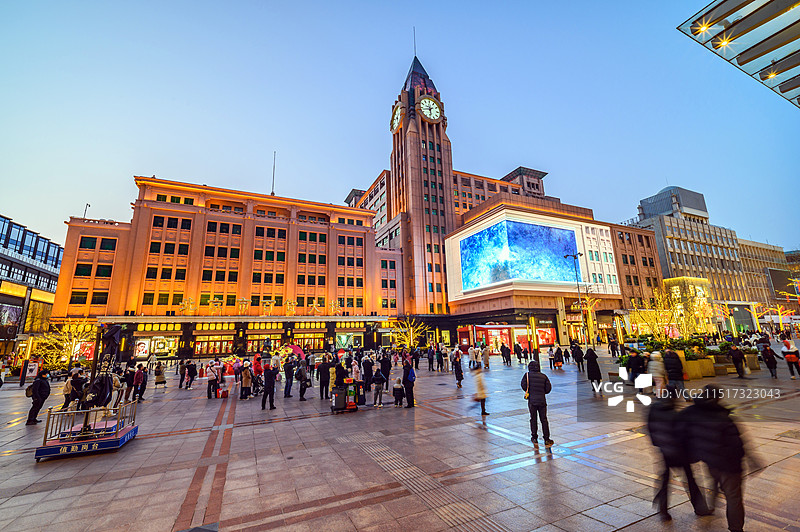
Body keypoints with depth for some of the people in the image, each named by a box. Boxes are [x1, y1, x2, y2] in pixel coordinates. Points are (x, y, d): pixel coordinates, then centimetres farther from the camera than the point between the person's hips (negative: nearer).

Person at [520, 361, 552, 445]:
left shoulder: (527, 375, -1)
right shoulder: (544, 376, 4)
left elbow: (523, 385, -8)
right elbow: (548, 388, 3)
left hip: (532, 401, -1)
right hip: (542, 401, 1)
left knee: (533, 419, 11)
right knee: (544, 420, 10)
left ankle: (534, 438, 16)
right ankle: (546, 439, 11)